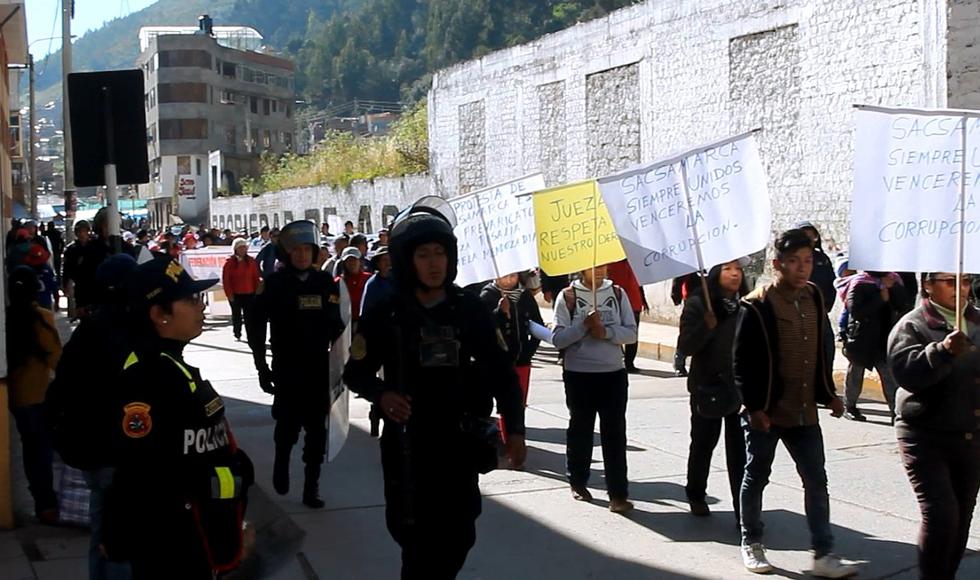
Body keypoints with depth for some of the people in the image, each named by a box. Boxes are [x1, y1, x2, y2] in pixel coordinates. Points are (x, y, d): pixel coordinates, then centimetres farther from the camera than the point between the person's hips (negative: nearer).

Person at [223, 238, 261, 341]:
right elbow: (226, 279, -3)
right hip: (235, 294, -1)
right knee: (236, 315, 8)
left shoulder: (251, 261, 4)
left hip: (249, 293, 1)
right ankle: (237, 334, 16)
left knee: (249, 316, 2)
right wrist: (229, 294, -7)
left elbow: (256, 277, 6)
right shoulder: (230, 262, -3)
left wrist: (257, 291, 1)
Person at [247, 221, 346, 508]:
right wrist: (262, 366, -3)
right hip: (287, 369, -2)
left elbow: (335, 324, 7)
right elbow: (256, 327, -1)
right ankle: (281, 464, 33)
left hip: (320, 368, 2)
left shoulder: (325, 282, 4)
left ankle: (311, 486, 11)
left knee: (317, 430, 2)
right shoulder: (274, 283, -4)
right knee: (287, 426, 3)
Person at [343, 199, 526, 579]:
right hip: (408, 444, -2)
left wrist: (514, 429, -2)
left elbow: (501, 371, 5)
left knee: (458, 538, 9)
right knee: (419, 542, -1)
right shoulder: (386, 315, -4)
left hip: (461, 443, 2)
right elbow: (356, 372, 3)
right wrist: (382, 394, -18)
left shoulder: (470, 310, 1)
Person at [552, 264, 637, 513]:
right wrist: (584, 325, -21)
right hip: (578, 375, -1)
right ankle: (578, 483, 31)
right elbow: (558, 339, -9)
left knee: (615, 433, -2)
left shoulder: (618, 293, 3)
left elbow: (631, 333, -1)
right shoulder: (567, 296, -4)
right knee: (580, 430, 13)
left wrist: (606, 331, -16)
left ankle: (618, 494, -1)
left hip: (614, 374, 1)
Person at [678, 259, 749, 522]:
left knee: (739, 449, -2)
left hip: (741, 387, 1)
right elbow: (686, 345, -11)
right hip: (707, 386, -1)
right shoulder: (698, 304, -6)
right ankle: (696, 495, 35)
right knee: (703, 442, 15)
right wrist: (707, 326, -26)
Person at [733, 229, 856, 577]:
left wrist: (829, 394, 13)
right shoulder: (758, 306, -14)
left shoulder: (814, 297, 6)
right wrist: (753, 406, -16)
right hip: (766, 412, -5)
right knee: (756, 478, 10)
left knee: (816, 481, 4)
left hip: (805, 411, 6)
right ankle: (751, 544, 26)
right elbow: (742, 361, -13)